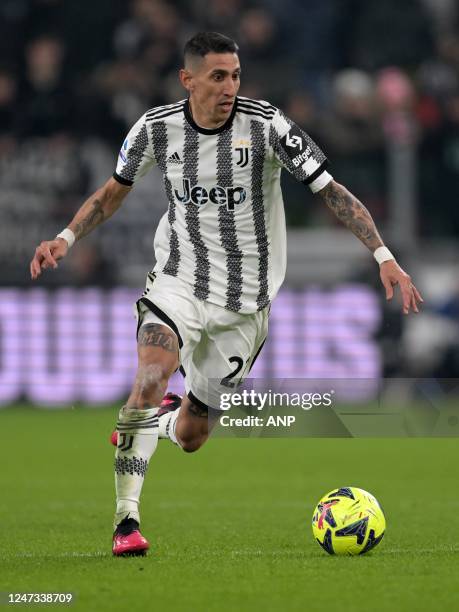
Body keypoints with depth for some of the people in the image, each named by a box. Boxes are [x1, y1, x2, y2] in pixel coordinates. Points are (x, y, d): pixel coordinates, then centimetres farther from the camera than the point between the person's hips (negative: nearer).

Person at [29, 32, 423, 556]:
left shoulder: (265, 126, -13)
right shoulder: (156, 129, -7)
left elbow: (331, 191, -11)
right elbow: (114, 190, 11)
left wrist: (384, 257, -19)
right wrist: (67, 238, -3)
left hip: (245, 299, 0)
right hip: (179, 281, 0)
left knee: (190, 436, 7)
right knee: (151, 376, -30)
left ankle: (163, 421, 47)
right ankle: (126, 521, -24)